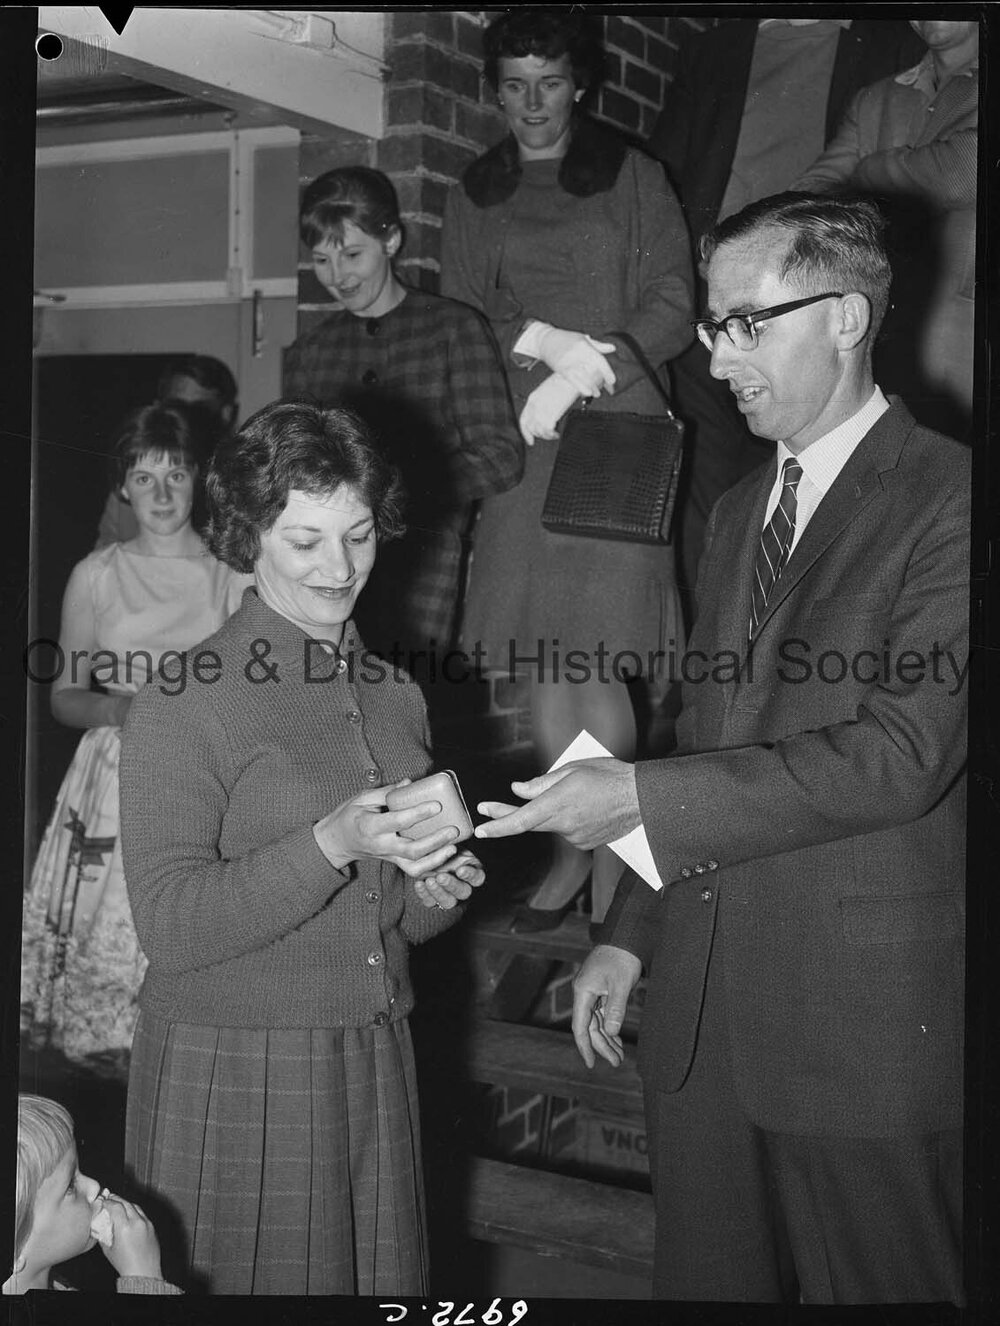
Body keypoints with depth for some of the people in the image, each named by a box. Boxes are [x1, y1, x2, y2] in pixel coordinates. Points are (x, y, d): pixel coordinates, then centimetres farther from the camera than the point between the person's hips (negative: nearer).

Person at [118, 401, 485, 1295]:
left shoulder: (396, 695, 9)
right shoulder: (185, 700, -11)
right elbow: (171, 927, -17)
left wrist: (431, 895, -2)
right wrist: (335, 843, -25)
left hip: (374, 1069, 6)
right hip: (231, 1078, -5)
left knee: (382, 1277, 13)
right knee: (247, 1280, 6)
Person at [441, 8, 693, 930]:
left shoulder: (632, 177, 7)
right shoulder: (476, 197, 16)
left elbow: (671, 309, 0)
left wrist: (573, 380, -10)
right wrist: (540, 338, -9)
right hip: (522, 440, 3)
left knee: (597, 665, -9)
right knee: (543, 667, 3)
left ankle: (613, 859, 2)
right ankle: (572, 850, 14)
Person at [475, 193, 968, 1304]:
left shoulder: (950, 502, -11)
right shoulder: (738, 513, 15)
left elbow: (900, 755, -20)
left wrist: (640, 797, -21)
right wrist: (631, 934, 14)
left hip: (868, 1036, -7)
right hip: (702, 1014, 7)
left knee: (874, 1286, 6)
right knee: (704, 1281, 16)